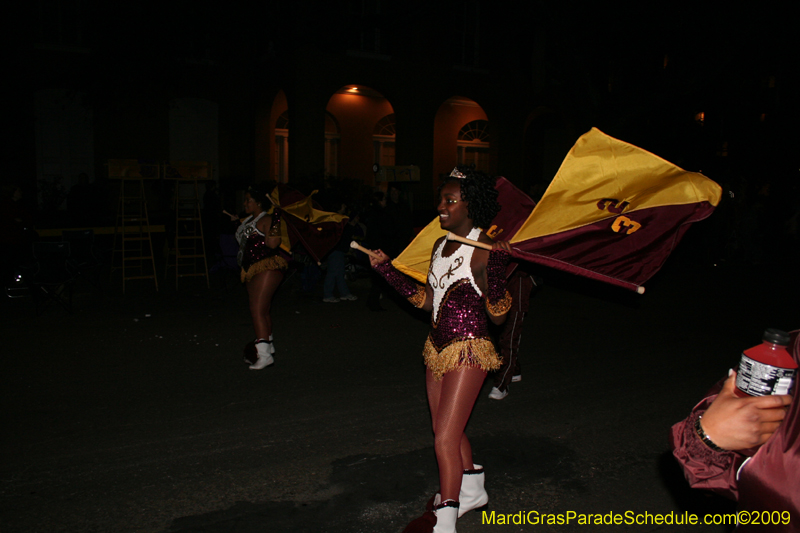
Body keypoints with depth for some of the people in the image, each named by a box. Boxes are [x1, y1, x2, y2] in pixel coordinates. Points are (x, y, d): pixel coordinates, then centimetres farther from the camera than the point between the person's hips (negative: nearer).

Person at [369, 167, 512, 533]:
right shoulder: (440, 245, 8)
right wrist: (385, 268, 11)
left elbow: (498, 316, -17)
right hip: (438, 348, 8)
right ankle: (473, 491, 44)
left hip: (467, 351, -8)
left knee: (445, 438, -4)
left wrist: (496, 273, -32)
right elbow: (427, 301, 10)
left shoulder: (483, 250, -16)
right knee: (448, 429, 21)